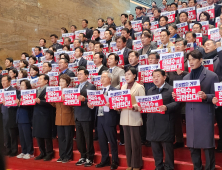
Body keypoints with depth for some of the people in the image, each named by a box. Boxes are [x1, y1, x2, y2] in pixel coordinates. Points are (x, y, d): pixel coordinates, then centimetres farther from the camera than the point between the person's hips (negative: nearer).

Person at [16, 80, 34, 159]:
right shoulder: (19, 95, 16)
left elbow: (29, 105, -18)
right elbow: (17, 104, 15)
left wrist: (20, 104, -28)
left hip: (26, 118, -7)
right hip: (19, 118, 8)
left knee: (27, 136, -1)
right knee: (21, 136, 11)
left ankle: (30, 153, 9)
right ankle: (24, 152, 21)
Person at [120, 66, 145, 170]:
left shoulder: (139, 87, -2)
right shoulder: (123, 87, 13)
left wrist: (133, 107, -25)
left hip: (134, 118, -5)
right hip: (124, 118, 5)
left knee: (135, 142, 1)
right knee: (127, 142, 11)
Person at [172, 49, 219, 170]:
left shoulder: (212, 76, -2)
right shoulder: (186, 77, 13)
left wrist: (205, 96, -22)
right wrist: (176, 96, -4)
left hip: (205, 115, -5)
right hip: (190, 115, 5)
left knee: (207, 144, 1)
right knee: (192, 145, 10)